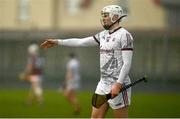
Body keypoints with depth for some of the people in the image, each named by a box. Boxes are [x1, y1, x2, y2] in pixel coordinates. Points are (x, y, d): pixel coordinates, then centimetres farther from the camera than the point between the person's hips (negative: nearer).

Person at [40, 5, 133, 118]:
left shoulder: (124, 35, -10)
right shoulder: (103, 35, 15)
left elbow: (127, 63, -16)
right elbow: (81, 42, 19)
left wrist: (118, 84, -23)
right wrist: (58, 42, 16)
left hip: (117, 84, -8)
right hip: (103, 83, 8)